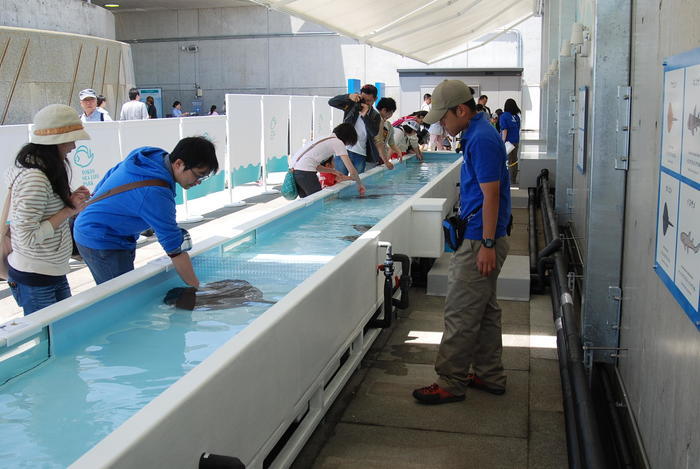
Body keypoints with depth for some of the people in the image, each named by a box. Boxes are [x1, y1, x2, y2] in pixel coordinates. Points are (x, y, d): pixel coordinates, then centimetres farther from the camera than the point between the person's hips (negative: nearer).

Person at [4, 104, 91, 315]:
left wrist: (68, 200, 1)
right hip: (35, 281, -9)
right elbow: (28, 237, -24)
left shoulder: (47, 171, 8)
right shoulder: (33, 179, -22)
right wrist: (68, 211, -19)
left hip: (53, 274, 10)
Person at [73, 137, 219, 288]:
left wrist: (95, 202, 28)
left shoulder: (153, 154, -4)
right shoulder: (156, 194, -31)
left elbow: (111, 174, 14)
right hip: (100, 242, -10)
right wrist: (196, 288, -20)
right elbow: (175, 250, -26)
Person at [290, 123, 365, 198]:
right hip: (305, 171, -9)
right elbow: (352, 170, -2)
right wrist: (360, 184, 13)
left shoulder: (325, 138, 25)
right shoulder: (339, 143, 1)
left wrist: (332, 171, 23)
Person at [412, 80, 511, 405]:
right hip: (480, 237, 11)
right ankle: (489, 376, 28)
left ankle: (450, 383, 7)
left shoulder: (482, 139, -18)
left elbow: (491, 195, -22)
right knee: (485, 310, 17)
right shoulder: (477, 133, 14)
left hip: (480, 241, -11)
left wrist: (487, 245, -22)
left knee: (461, 313, -3)